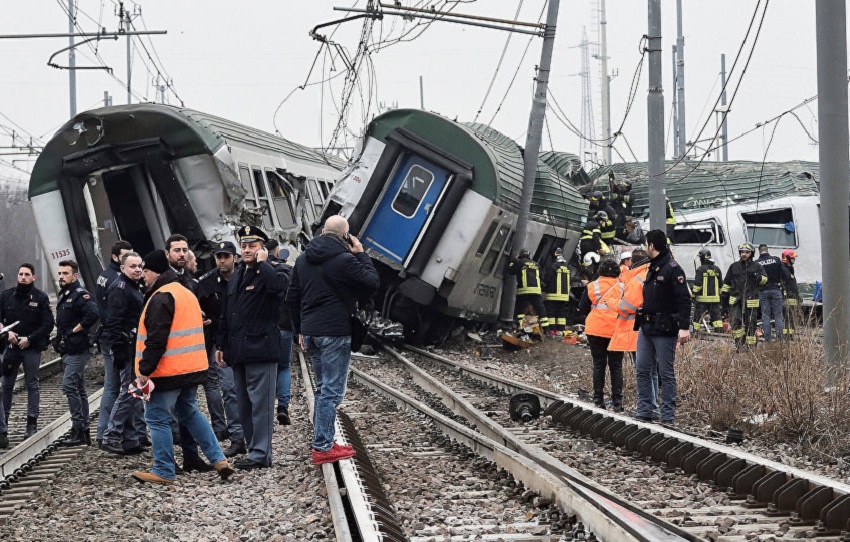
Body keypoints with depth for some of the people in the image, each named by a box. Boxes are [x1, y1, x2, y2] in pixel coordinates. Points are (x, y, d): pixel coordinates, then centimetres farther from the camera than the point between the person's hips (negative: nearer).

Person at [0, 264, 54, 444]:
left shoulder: (40, 298, -1)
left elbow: (48, 324, -4)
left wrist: (30, 339, -11)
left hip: (32, 348, -2)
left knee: (32, 385, 3)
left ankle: (32, 423, 8)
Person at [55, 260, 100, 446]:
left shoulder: (80, 295, -13)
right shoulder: (63, 295, 17)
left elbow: (93, 314, -29)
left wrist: (75, 330, -20)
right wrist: (60, 338, 14)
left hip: (78, 350, -10)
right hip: (68, 351, 10)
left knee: (69, 385, -14)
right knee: (78, 389, 11)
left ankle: (78, 429, -11)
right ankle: (84, 432, 15)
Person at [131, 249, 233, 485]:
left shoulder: (161, 297, -14)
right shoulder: (187, 294, 17)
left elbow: (156, 339, -21)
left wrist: (145, 370, -18)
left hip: (168, 370, -10)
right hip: (192, 368, 10)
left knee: (157, 418, 0)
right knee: (190, 413, 19)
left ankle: (164, 471, 3)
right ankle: (219, 459, 13)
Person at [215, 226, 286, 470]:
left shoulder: (267, 273, -5)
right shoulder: (236, 277, 20)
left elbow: (277, 286, -32)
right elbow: (225, 314, 24)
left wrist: (262, 263, -17)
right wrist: (220, 345, 20)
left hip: (260, 349, -9)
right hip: (238, 351, 9)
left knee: (260, 403, -8)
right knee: (244, 406, 11)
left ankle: (260, 454, -7)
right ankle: (255, 450, 18)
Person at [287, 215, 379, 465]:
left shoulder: (303, 259, 11)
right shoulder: (344, 259, -13)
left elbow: (292, 297, 16)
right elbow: (373, 283, -6)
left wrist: (300, 330, 22)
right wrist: (361, 254, 3)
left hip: (310, 331, 8)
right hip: (335, 332, -8)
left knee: (323, 387, 18)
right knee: (332, 390, -4)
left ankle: (322, 441, 19)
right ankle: (323, 447, -6)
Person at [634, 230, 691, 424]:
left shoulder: (672, 268, -12)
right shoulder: (652, 268, 16)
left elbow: (684, 300, -18)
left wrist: (684, 327, -25)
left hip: (664, 330, -9)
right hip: (646, 328, 9)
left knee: (666, 373, -1)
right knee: (642, 371, 7)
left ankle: (668, 415, 4)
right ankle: (644, 413, 12)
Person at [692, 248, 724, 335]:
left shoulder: (701, 269, -9)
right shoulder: (717, 270, 9)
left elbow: (697, 284, -12)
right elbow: (720, 285, 15)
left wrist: (694, 295, -5)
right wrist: (720, 296, 22)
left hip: (702, 298, -5)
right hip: (715, 298, 5)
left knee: (698, 317, 4)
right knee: (716, 316, 6)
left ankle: (696, 334, 5)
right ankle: (720, 333, -1)